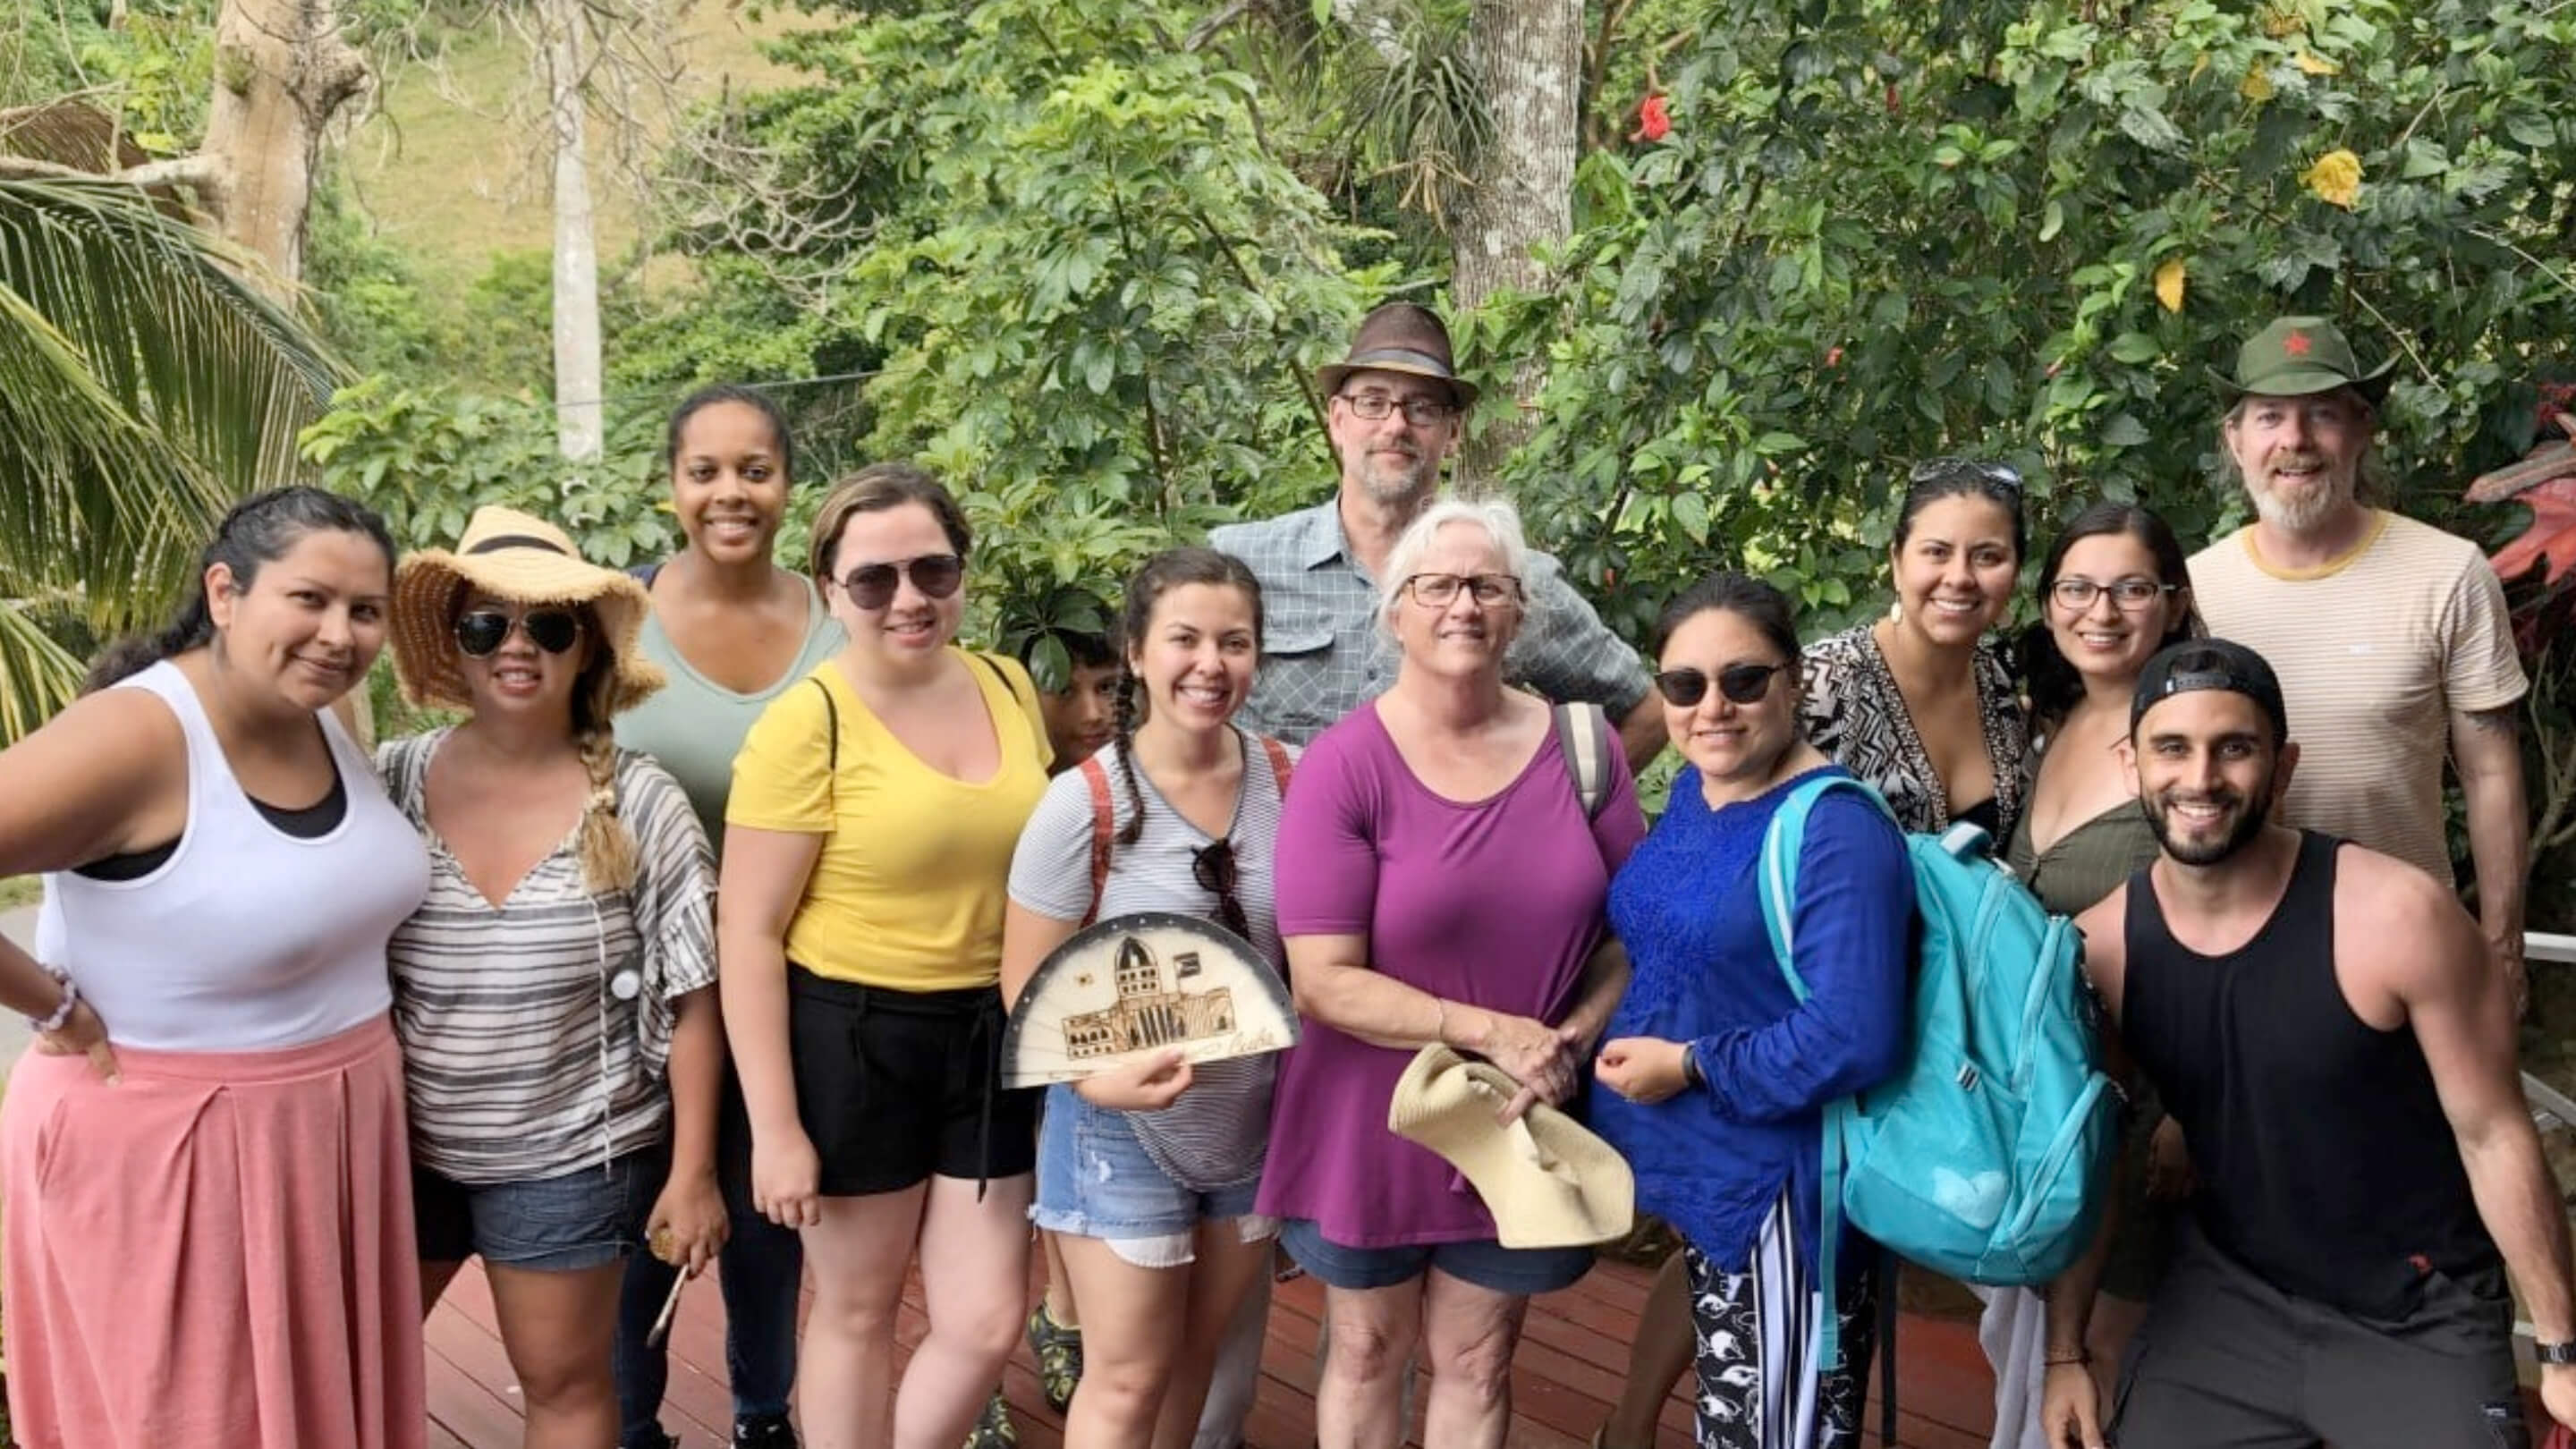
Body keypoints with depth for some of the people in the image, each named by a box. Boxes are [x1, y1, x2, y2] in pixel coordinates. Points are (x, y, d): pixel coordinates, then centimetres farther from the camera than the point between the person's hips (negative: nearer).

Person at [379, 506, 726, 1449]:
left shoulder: (638, 805, -11)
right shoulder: (389, 784, -6)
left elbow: (691, 1001, -7)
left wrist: (692, 1171, -7)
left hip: (570, 1157, -2)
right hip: (400, 1149, 2)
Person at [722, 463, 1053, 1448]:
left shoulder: (1009, 687, 3)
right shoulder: (807, 724, -14)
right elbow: (748, 934, -13)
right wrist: (775, 1125, -15)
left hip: (988, 1037, 5)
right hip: (850, 1038, -5)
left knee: (986, 1323, 8)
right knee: (857, 1312, 12)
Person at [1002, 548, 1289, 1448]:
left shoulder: (1287, 783, -6)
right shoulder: (1084, 804, -18)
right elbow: (1027, 987, -13)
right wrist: (1101, 1077, -30)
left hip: (1255, 1122, 4)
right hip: (1125, 1128, -4)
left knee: (1197, 1357, 20)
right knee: (1129, 1376, 6)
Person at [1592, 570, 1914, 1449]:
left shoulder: (1836, 831, -22)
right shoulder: (1691, 793, 4)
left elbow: (1854, 1040, -30)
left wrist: (1687, 1065, -20)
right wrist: (1615, 1047, 4)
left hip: (1785, 1193, -8)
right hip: (1704, 1174, 8)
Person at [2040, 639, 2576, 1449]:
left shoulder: (2397, 915, -21)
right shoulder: (2098, 947, -9)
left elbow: (2493, 1134, -12)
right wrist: (2064, 1352, 3)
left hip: (2421, 1321, -2)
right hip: (2226, 1295, 3)